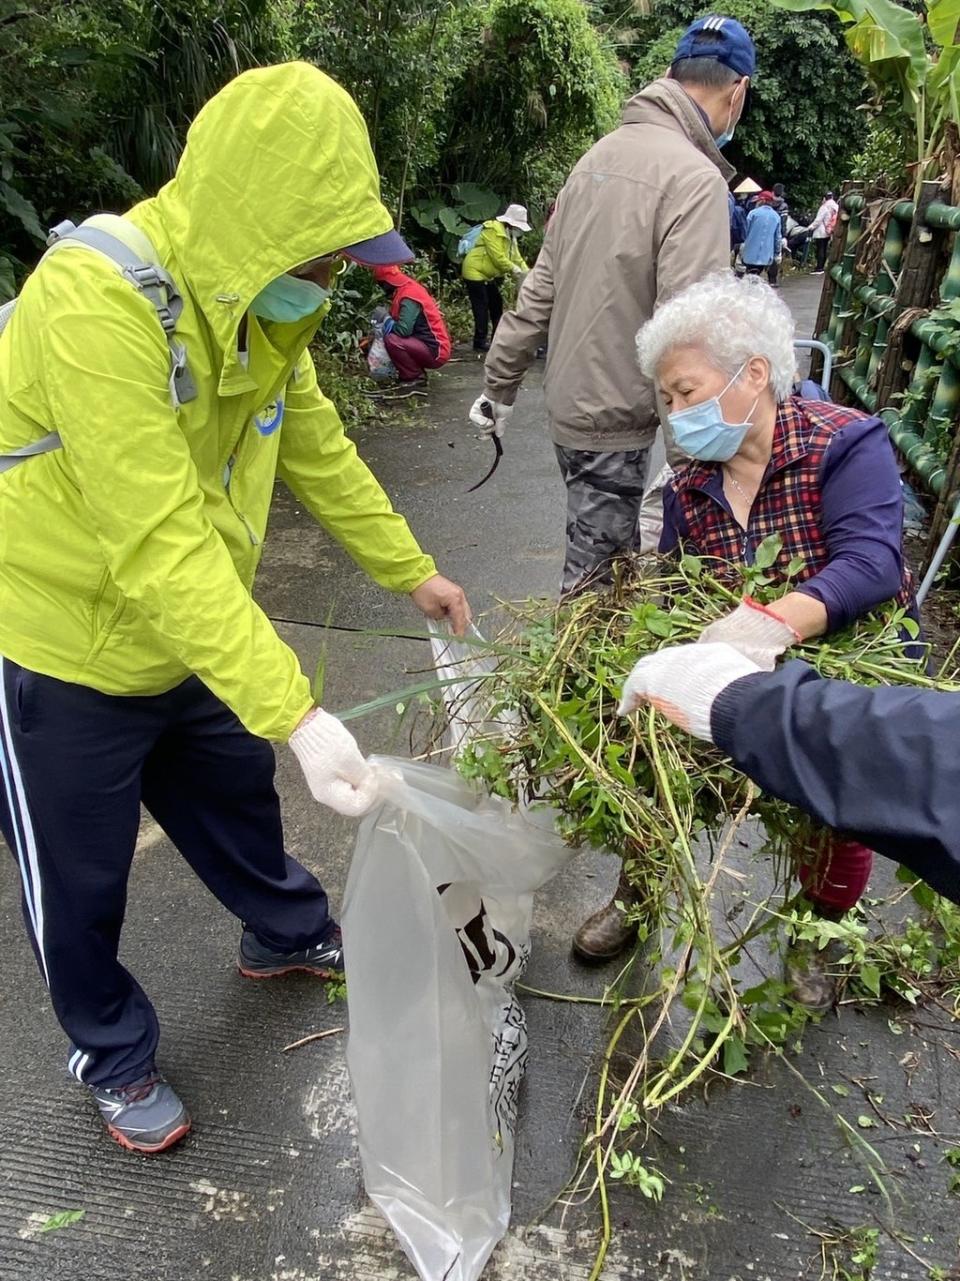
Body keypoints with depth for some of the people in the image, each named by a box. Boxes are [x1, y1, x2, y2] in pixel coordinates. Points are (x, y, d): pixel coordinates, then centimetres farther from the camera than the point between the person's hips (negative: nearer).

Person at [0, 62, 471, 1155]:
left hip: (190, 636, 8)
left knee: (236, 797, 25)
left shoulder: (259, 299, -2)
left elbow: (318, 449, 8)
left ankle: (286, 935, 52)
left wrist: (412, 572, 12)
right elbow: (157, 543, -37)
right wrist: (296, 713, -40)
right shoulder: (98, 298, -31)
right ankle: (113, 1057, 38)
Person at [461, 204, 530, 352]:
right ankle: (479, 342, -8)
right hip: (475, 273, -10)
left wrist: (526, 271, -7)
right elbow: (498, 258, -25)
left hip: (488, 275, 10)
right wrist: (515, 269, -21)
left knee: (496, 304, 12)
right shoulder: (494, 231, -19)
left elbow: (517, 257, 8)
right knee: (481, 307, -11)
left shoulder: (510, 236, 12)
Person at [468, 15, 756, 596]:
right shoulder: (695, 178, -15)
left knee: (605, 561, 19)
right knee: (595, 577, 3)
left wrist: (501, 384, 16)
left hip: (571, 400, 8)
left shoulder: (603, 151, 10)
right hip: (615, 417, -8)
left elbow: (541, 284, 12)